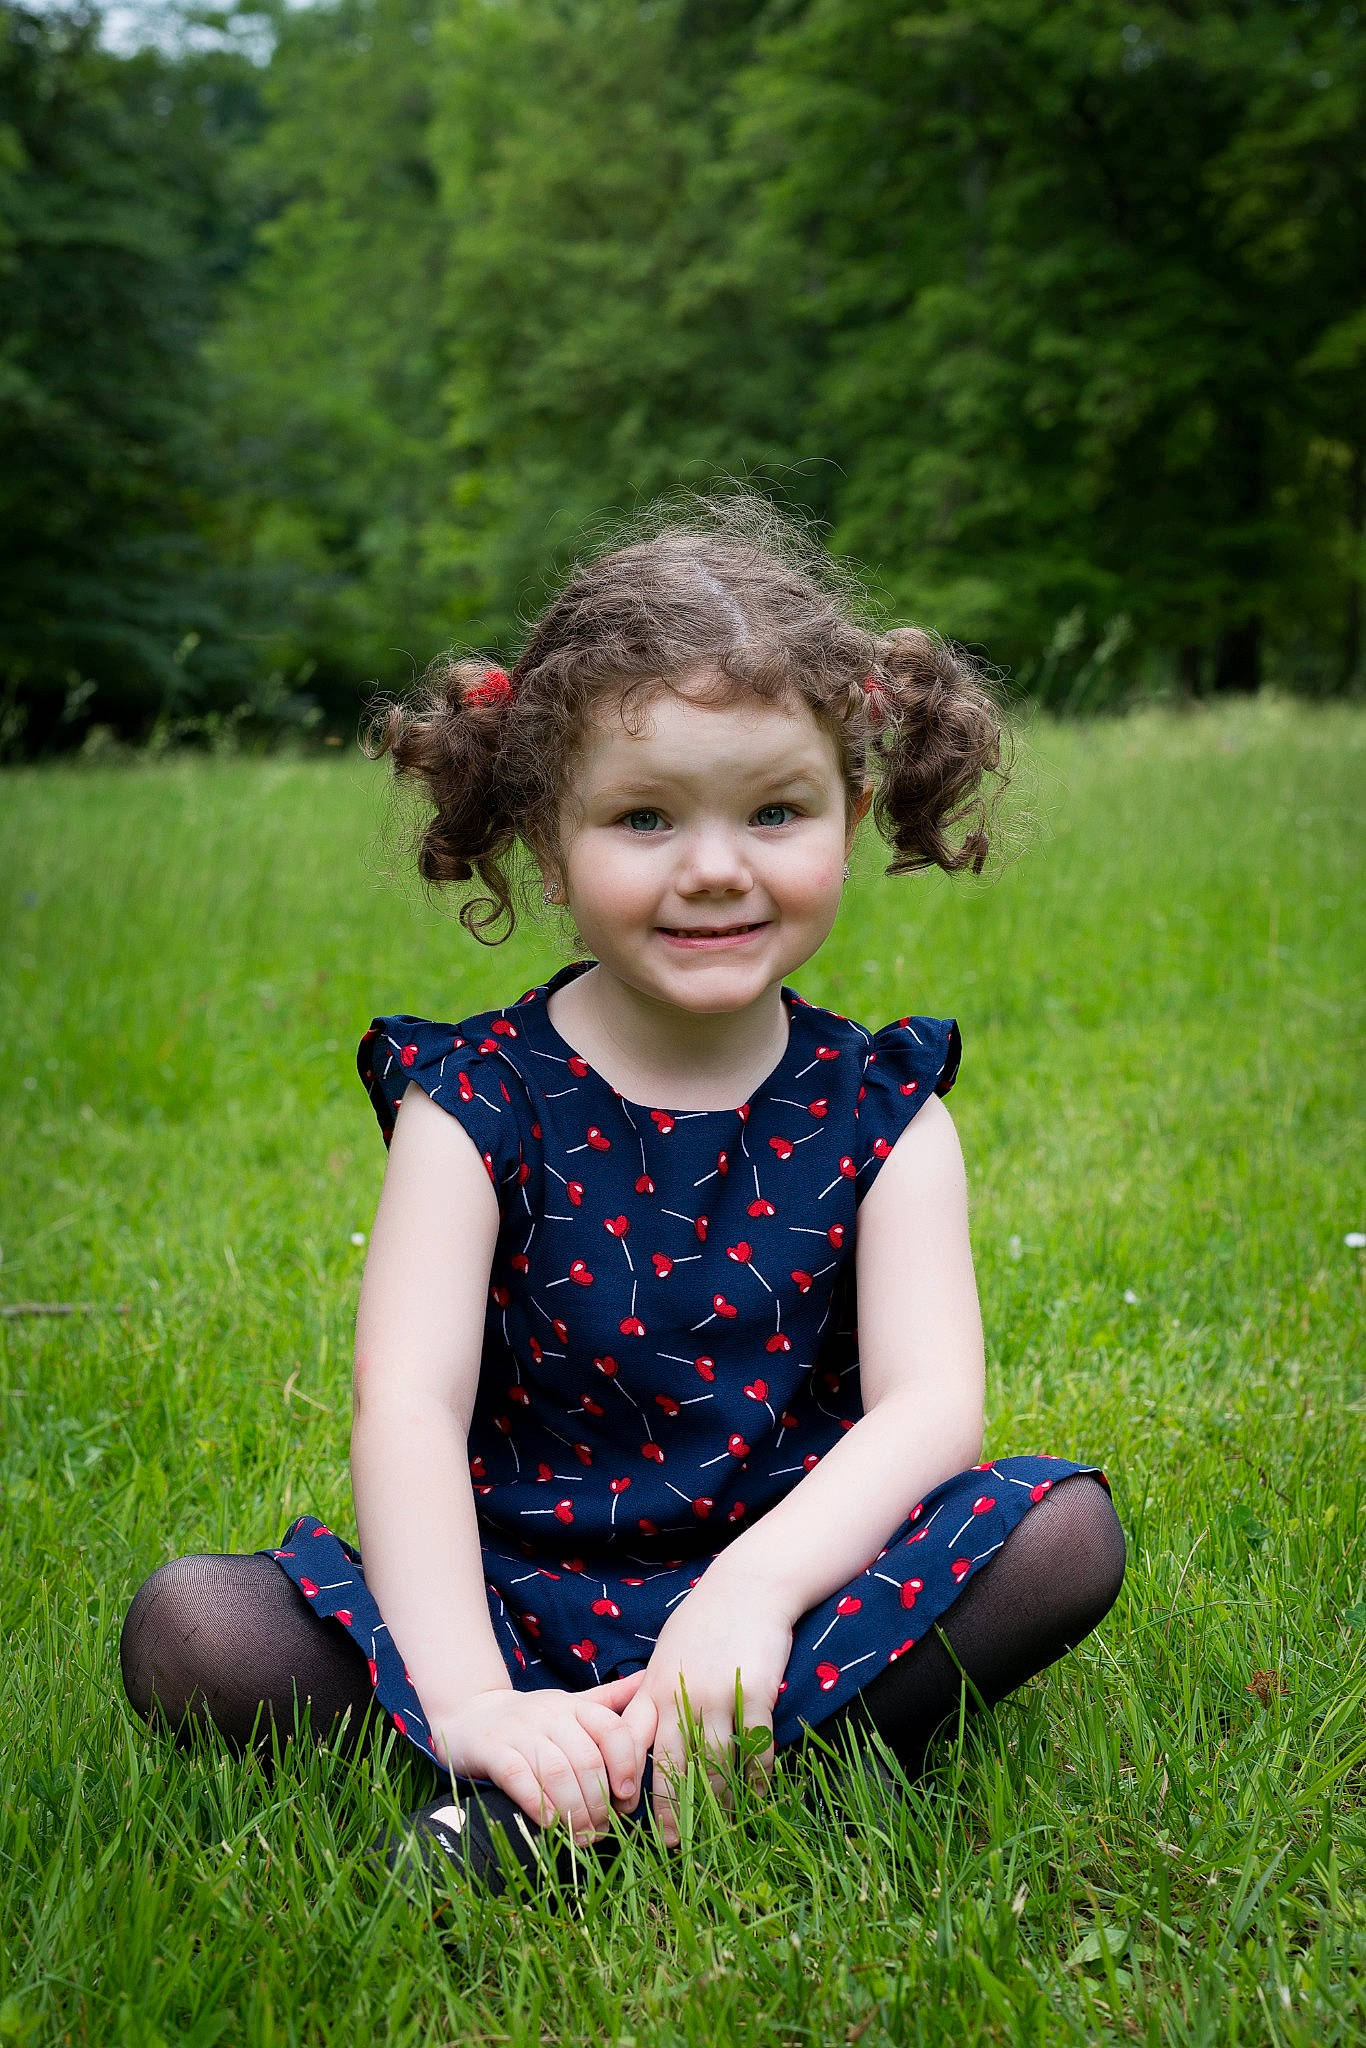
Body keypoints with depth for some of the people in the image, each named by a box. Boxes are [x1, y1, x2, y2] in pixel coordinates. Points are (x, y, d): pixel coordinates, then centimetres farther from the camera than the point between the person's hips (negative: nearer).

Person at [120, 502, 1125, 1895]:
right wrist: (467, 1696, -33)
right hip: (515, 1600, -1)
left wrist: (753, 1589, -33)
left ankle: (567, 1799, -29)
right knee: (186, 1627, -22)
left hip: (790, 1576, 2)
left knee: (1068, 1530, -25)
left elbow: (931, 1403, -13)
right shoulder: (476, 1101, -4)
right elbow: (408, 1402, -16)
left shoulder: (877, 1112, 0)